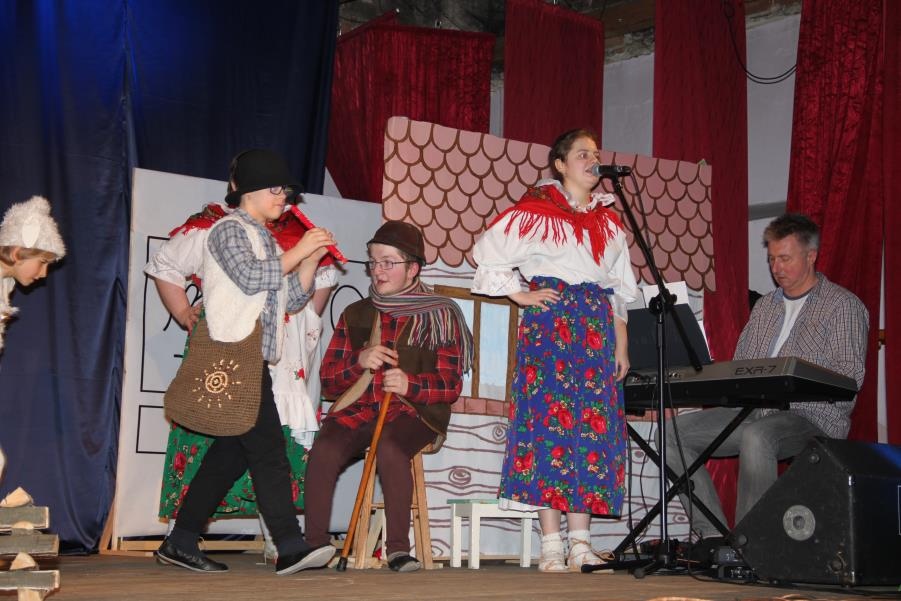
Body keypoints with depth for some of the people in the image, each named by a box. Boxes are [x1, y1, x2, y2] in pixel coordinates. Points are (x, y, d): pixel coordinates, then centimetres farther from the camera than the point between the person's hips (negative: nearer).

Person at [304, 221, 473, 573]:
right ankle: (315, 545, -23)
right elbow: (328, 381, 13)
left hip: (413, 411, -3)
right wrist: (360, 362, -8)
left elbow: (450, 386, 0)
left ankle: (398, 548, -28)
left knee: (389, 449, -36)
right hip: (358, 408, 3)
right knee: (324, 449, -29)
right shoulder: (355, 315, 17)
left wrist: (411, 384, -21)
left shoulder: (439, 316, 7)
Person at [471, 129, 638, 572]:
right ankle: (552, 546, -8)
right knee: (549, 418, -10)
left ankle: (581, 543, 2)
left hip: (597, 327, 5)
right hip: (550, 322, -5)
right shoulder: (537, 211, 2)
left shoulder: (608, 221, 19)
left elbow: (618, 290, 19)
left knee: (595, 425, -1)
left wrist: (621, 345, 13)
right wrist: (520, 295, -3)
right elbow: (489, 253, 0)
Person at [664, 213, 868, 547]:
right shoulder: (764, 306, 23)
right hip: (753, 411, 7)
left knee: (756, 436, -40)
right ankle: (712, 535, -15)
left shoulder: (843, 306, 2)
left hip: (812, 416, -7)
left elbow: (850, 376, -9)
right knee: (674, 432, -12)